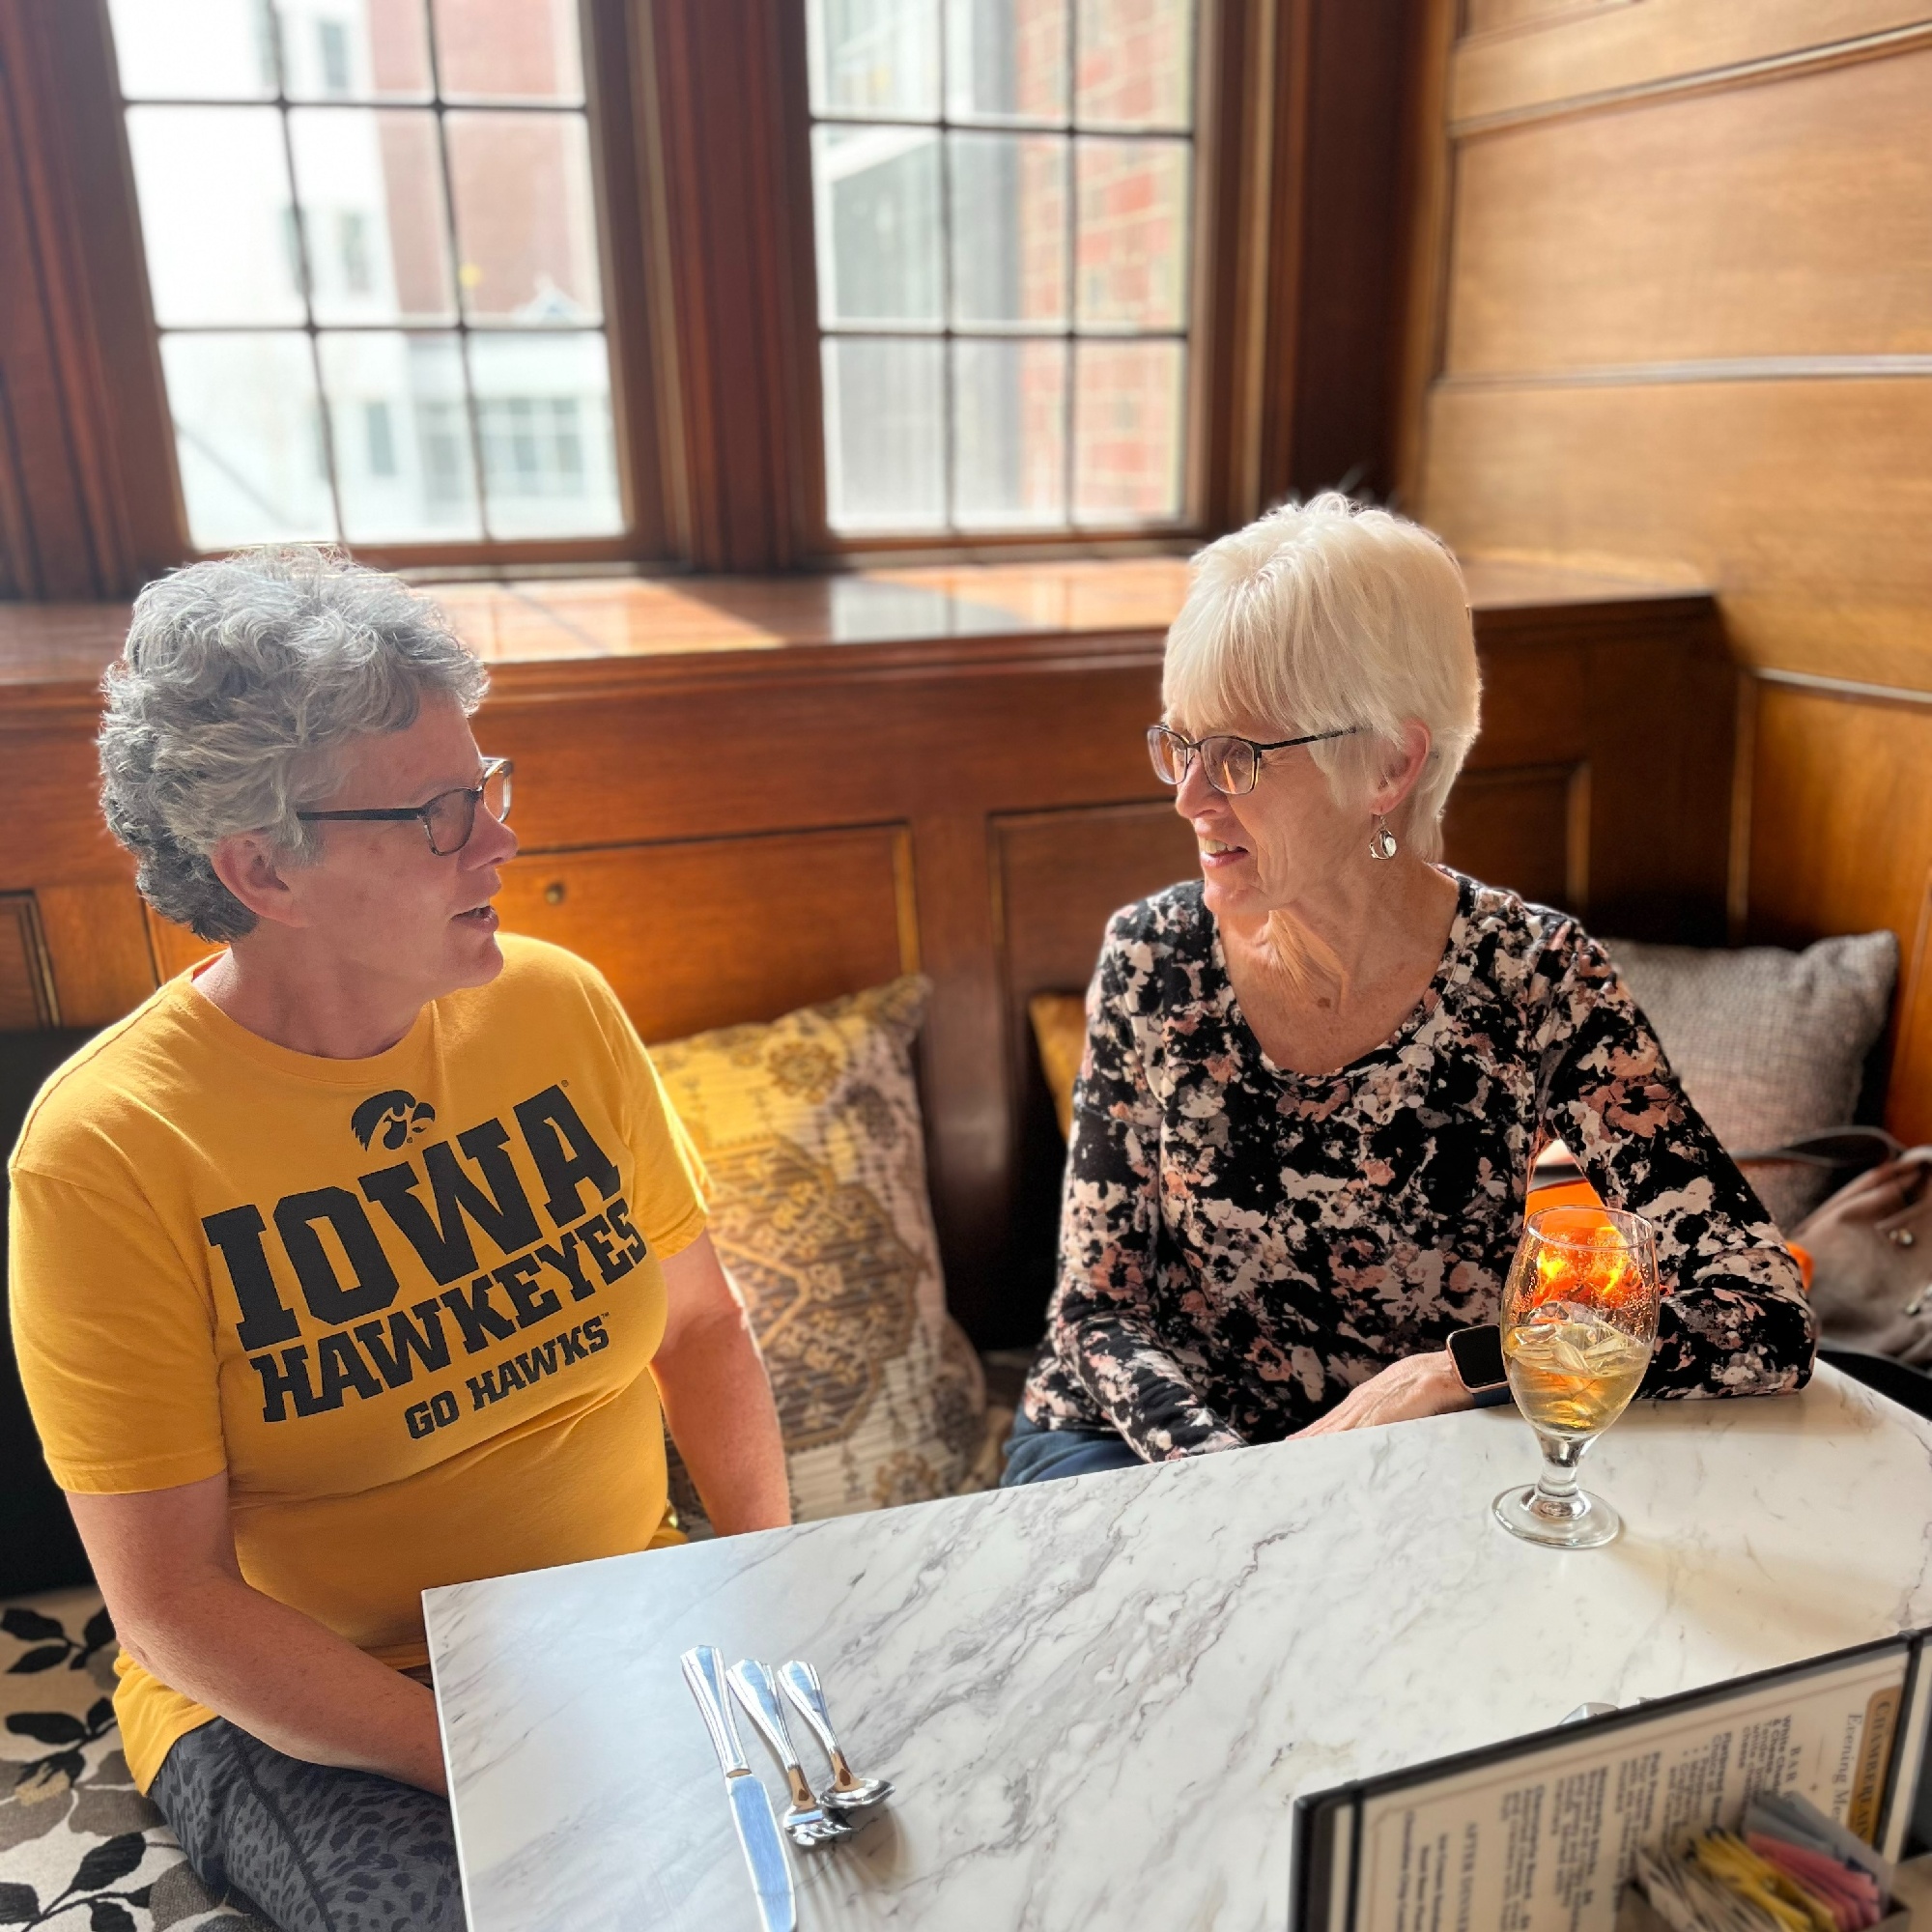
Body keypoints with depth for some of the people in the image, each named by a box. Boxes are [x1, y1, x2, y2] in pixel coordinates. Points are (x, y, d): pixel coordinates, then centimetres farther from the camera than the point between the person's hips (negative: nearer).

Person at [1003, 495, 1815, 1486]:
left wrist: (1440, 1374, -20)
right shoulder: (1153, 956, -8)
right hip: (1140, 1447, 0)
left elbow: (1768, 1322, -16)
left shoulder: (1537, 978, -13)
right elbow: (1099, 1306, -3)